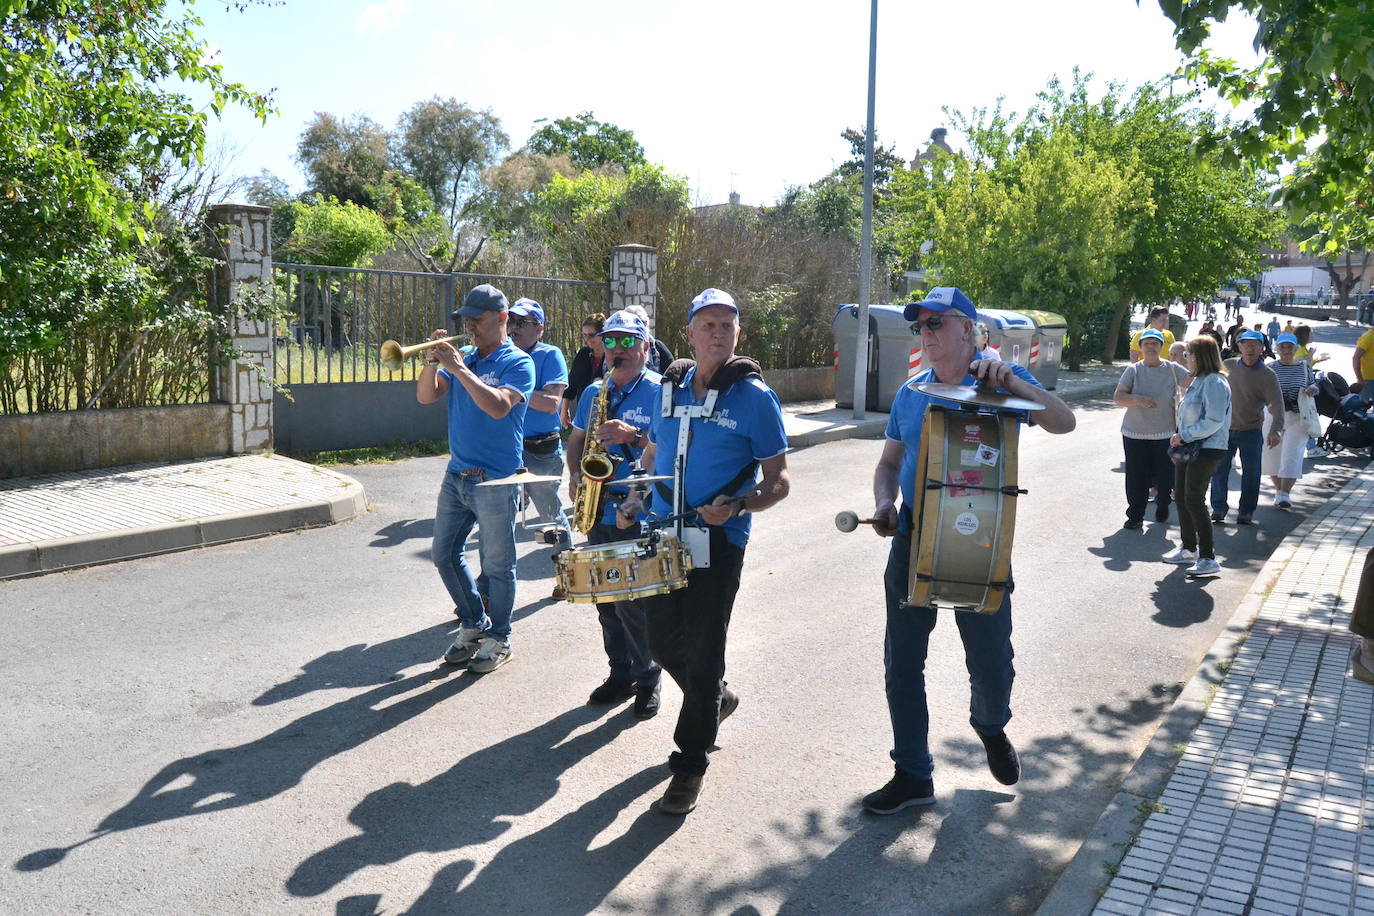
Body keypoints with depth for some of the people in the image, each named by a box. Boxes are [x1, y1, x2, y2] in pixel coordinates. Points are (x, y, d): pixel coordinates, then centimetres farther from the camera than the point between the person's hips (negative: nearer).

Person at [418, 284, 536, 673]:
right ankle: (473, 624, 30)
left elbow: (498, 406, -24)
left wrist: (459, 369, -22)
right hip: (456, 476, 7)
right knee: (445, 555, 14)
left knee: (497, 564, 3)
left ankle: (498, 639, 18)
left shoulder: (518, 363, -8)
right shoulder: (463, 359, 11)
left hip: (495, 480, -7)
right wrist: (434, 360, -12)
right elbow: (426, 396, 4)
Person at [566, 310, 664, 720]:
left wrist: (634, 436, -25)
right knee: (606, 598, 12)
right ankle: (621, 673, 27)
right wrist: (575, 476, 2)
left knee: (634, 602, -5)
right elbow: (576, 440, 20)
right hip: (599, 513, 6)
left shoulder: (660, 392, -6)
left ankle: (648, 677, 15)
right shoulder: (594, 391, 13)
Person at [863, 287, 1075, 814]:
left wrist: (1012, 382, -30)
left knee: (991, 663, 6)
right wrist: (884, 504, -5)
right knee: (902, 662, 6)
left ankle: (991, 726, 43)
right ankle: (912, 775, 23)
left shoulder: (1002, 382, -3)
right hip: (913, 540, 4)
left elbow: (1063, 423, -16)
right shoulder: (910, 393, 8)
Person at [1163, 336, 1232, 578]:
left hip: (1207, 449, -10)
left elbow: (1214, 421, -23)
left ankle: (1208, 559, -4)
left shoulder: (1215, 383, -17)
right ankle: (1188, 548, 30)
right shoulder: (1198, 381, 14)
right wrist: (1180, 438, 6)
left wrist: (1184, 435, -18)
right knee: (1180, 496, 16)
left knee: (1194, 500, -10)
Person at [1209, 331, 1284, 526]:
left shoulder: (1267, 375, -8)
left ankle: (1246, 512, 17)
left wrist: (1276, 429, -32)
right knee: (1219, 470, 3)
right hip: (1224, 428, 2)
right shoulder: (1227, 366, 1)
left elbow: (1276, 404, -16)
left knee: (1251, 474, 5)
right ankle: (1218, 508, 14)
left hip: (1251, 431, -2)